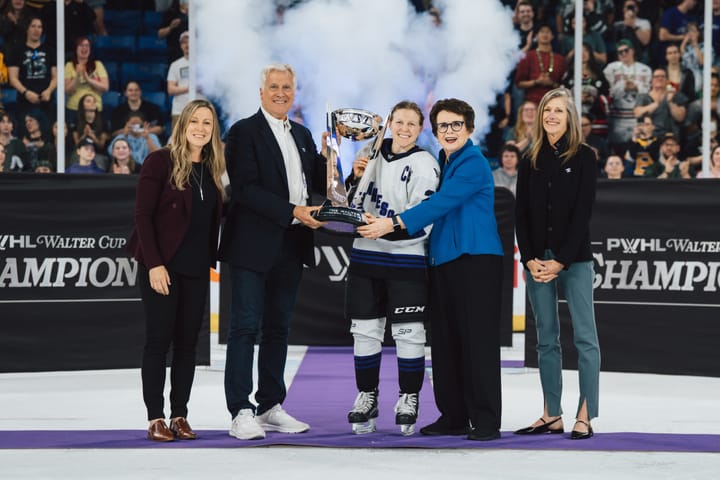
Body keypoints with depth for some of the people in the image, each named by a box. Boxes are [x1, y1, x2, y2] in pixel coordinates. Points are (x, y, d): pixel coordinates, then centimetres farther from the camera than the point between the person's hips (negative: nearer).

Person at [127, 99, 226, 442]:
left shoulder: (212, 170, 10)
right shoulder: (160, 162, -6)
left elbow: (213, 221, 13)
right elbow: (143, 215, -10)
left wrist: (211, 260, 4)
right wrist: (154, 264, -16)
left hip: (196, 270, 5)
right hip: (161, 267, -5)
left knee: (187, 342, 5)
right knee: (159, 340, -3)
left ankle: (179, 416, 9)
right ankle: (155, 419, 0)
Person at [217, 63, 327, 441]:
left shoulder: (302, 136, 17)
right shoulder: (244, 132, -6)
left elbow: (318, 184, 16)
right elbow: (246, 188, -15)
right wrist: (293, 211, -21)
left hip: (291, 247, 7)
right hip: (253, 246, -7)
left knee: (278, 328, 11)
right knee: (245, 326, -6)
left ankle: (270, 407, 18)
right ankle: (241, 413, -6)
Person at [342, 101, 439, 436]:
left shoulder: (424, 165, -7)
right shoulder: (370, 154, 9)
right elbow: (349, 200, 19)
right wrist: (355, 178, -1)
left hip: (406, 258, -4)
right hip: (366, 256, 5)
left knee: (409, 333, -2)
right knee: (365, 330, 7)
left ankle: (408, 400, 11)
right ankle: (366, 398, 19)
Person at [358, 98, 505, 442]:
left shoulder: (474, 164, -9)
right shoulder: (441, 163, 18)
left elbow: (442, 203, -19)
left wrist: (394, 223, -23)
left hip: (476, 261, -9)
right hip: (442, 260, 9)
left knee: (478, 341, -7)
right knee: (445, 342, 9)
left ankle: (486, 421, -4)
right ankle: (453, 417, 16)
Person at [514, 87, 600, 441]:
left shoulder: (584, 157, 0)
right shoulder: (530, 162, 11)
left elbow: (583, 212, -6)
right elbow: (521, 214, 8)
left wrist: (560, 261, -12)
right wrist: (530, 259, -5)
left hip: (574, 259, -4)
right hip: (537, 260, 4)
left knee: (584, 337, -6)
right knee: (546, 338, 6)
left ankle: (585, 415, -7)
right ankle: (551, 415, 11)